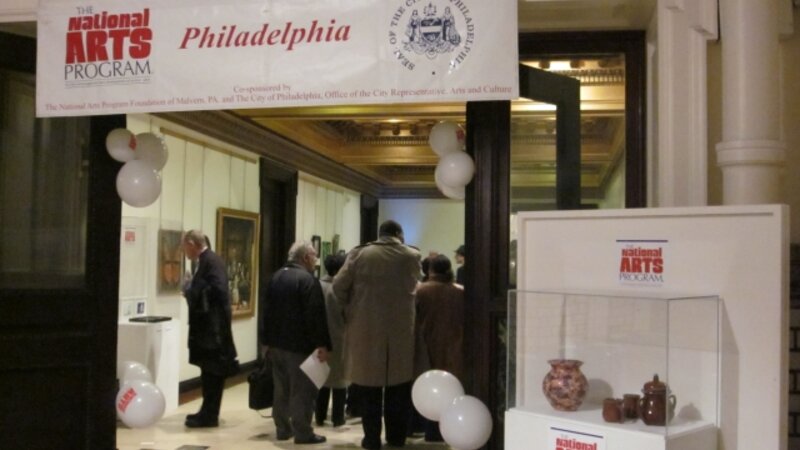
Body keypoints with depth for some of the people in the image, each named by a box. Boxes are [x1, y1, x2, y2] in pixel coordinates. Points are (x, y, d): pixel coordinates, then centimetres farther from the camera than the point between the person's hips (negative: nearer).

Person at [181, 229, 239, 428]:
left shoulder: (211, 261, -16)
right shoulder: (206, 260, 14)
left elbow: (218, 291, -25)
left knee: (212, 371, -2)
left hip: (213, 327, -10)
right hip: (208, 326, 10)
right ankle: (208, 411, 23)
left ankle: (209, 415, 4)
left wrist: (191, 290, -15)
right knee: (210, 371, 15)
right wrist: (192, 291, 2)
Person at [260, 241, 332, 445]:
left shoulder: (275, 277, 11)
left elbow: (266, 311, 14)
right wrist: (322, 344, -16)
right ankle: (303, 433, 2)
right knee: (302, 390, -2)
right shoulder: (308, 280, -15)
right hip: (299, 344, -8)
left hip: (277, 343, 8)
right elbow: (315, 316, -20)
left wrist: (266, 340, 19)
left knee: (281, 389, 14)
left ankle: (282, 429, 21)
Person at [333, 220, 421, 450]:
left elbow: (338, 286, -5)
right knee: (398, 387, 13)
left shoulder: (359, 254, -4)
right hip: (401, 330, 1)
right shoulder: (412, 256, 0)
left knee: (369, 386, 8)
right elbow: (411, 287, 11)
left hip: (365, 329, -1)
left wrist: (351, 307, 11)